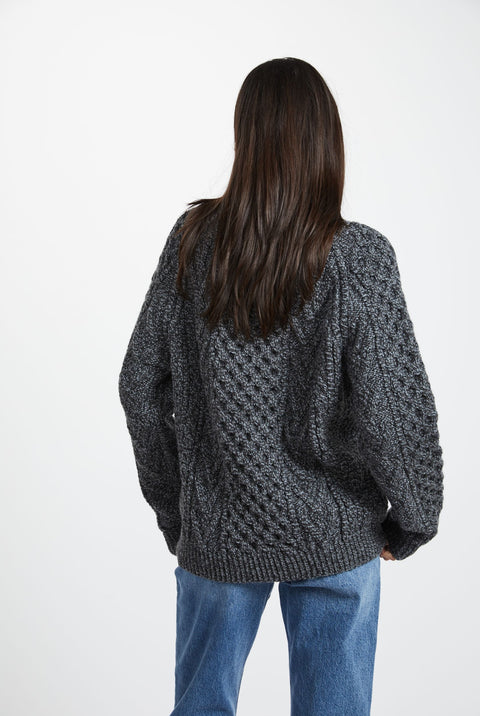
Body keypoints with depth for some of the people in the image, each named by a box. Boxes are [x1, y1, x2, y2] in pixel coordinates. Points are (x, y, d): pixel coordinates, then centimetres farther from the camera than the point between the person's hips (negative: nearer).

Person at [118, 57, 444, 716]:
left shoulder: (193, 238, -7)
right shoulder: (358, 257, -16)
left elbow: (141, 384, -3)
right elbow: (394, 411, -18)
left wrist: (173, 510, 10)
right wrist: (413, 520, 0)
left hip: (216, 533, 2)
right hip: (334, 538, -2)